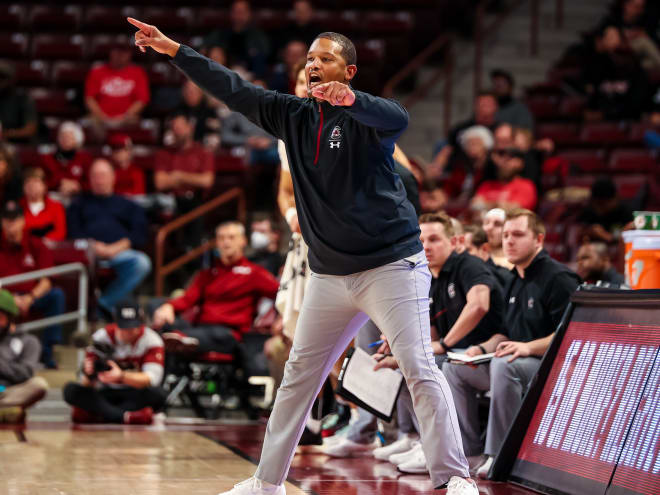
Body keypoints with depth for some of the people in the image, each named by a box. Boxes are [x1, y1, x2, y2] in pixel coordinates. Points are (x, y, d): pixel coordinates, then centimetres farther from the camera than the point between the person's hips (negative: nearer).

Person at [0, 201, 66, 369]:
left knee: (57, 295, -27)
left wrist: (29, 298, -20)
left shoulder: (36, 246, 6)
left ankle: (47, 351, -24)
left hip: (32, 297, 2)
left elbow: (45, 282, -1)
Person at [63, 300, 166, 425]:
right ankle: (125, 416, -36)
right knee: (70, 390, -25)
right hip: (105, 395, 2)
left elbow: (152, 378, -26)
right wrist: (89, 375, -35)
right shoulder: (100, 338, -7)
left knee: (158, 395, -35)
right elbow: (86, 385, -10)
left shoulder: (152, 340, -11)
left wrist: (121, 376, -42)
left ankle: (94, 415, -30)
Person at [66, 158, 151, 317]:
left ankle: (105, 303, -27)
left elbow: (139, 234, 12)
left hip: (120, 252, 1)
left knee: (142, 262, -34)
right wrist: (93, 246, -9)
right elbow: (74, 233, 12)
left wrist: (116, 248, -7)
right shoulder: (80, 204, 29)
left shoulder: (127, 205, 28)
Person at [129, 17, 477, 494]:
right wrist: (172, 48, 5)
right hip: (330, 274, 7)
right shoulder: (293, 114, 8)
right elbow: (233, 89, 9)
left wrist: (351, 100, -52)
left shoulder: (364, 115, -10)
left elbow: (398, 119, -32)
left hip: (392, 266, -6)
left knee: (420, 371, -14)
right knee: (298, 377, 11)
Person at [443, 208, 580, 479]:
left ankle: (498, 453, -34)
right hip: (515, 365, 10)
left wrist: (529, 347, -31)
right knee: (454, 368, 6)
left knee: (504, 365, -38)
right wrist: (483, 348, 2)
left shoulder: (559, 278, -12)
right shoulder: (515, 283, 18)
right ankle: (468, 446, -1)